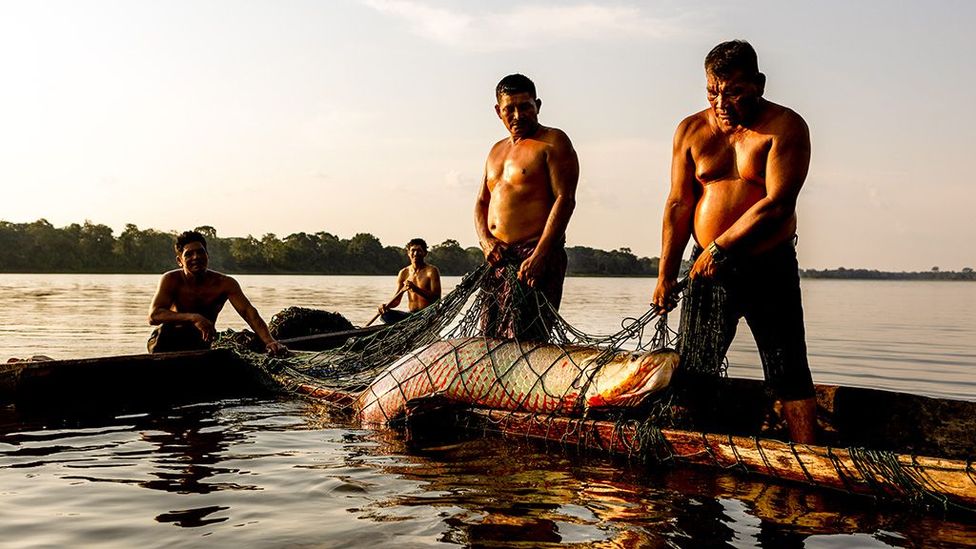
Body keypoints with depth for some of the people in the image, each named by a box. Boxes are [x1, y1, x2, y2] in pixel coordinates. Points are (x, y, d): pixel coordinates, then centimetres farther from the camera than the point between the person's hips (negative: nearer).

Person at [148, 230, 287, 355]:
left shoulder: (224, 283, -12)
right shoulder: (171, 280, -17)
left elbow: (250, 314, -20)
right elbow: (153, 316, -29)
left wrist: (269, 341, -37)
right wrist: (193, 318, -44)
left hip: (199, 346, 2)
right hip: (164, 341, -2)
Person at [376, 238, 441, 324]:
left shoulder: (431, 271, -3)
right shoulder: (404, 273, 11)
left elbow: (437, 298, -13)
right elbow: (397, 300, 11)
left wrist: (416, 289, -24)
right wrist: (386, 305, -12)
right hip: (410, 315, 5)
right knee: (385, 314, -17)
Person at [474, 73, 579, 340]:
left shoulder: (553, 142, -1)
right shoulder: (496, 151, 23)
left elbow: (565, 199, -11)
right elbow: (481, 202, 23)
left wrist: (539, 256, -20)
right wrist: (485, 240, 1)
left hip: (536, 257, -7)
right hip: (498, 258, 8)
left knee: (524, 340, -15)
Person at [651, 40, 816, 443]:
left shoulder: (786, 126, -6)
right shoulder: (691, 130, 6)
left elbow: (778, 203, -16)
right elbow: (679, 203, 4)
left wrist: (720, 248, -15)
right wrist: (666, 275, -1)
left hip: (770, 266, -3)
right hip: (708, 265, 3)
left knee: (789, 375, 1)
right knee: (690, 372, 5)